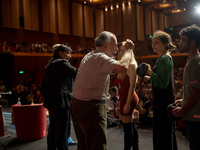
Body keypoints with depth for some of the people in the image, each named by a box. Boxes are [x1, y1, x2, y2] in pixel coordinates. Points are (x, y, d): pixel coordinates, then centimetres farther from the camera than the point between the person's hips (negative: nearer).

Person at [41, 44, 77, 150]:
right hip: (61, 102, -10)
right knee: (62, 131, -7)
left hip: (51, 102, 10)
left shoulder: (50, 65, 20)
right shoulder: (62, 63, -7)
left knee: (53, 129, 15)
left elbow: (43, 87, 21)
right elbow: (76, 73, -23)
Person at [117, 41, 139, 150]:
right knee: (131, 126, 18)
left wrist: (127, 103, -21)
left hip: (128, 98, -10)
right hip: (125, 97, 10)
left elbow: (132, 85, -19)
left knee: (127, 127, -2)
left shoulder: (131, 64, -13)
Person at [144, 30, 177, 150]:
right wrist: (149, 78, 10)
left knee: (162, 132, -2)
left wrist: (151, 73, -17)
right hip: (164, 101, 10)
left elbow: (163, 83, -23)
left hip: (164, 102, -10)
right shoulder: (166, 57, 15)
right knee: (168, 132, 19)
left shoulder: (164, 59, -17)